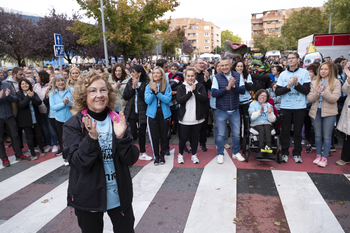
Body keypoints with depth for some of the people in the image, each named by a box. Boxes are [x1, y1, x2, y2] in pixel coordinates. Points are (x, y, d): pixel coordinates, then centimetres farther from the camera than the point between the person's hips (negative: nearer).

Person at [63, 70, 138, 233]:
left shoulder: (118, 121, -3)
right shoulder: (73, 125, -9)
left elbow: (131, 160, -7)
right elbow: (78, 163, -16)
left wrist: (122, 137, -24)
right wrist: (92, 138, -31)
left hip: (119, 195, 2)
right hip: (88, 198, -1)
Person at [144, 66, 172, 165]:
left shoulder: (167, 86, 0)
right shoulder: (148, 86, 2)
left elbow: (168, 100, -12)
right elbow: (147, 101, -6)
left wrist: (157, 92, -22)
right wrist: (153, 91, -20)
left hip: (164, 114, 0)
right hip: (152, 114, 0)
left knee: (164, 135, 7)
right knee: (154, 136, 3)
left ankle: (162, 155, 24)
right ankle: (156, 156, 19)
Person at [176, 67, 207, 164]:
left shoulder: (200, 86, 2)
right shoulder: (181, 87, 1)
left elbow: (205, 98, -11)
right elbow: (179, 100, -14)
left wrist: (195, 91, -21)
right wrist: (190, 92, -20)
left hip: (197, 118, 1)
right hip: (185, 119, -1)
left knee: (195, 137, 14)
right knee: (183, 138, 7)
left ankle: (194, 155, 31)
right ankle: (180, 154, 29)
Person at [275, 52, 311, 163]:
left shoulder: (304, 73, 2)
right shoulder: (283, 74, 6)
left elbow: (307, 91, -5)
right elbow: (277, 92, -1)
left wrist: (296, 84, -19)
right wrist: (287, 87, -16)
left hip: (300, 107, -1)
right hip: (285, 107, 1)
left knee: (298, 131, 8)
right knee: (285, 131, 6)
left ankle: (297, 153, 22)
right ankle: (285, 152, 19)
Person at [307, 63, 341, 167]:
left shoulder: (336, 82, -1)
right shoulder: (314, 83, 7)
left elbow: (334, 98, -11)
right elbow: (309, 99, 0)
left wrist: (323, 91, -21)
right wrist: (317, 92, -17)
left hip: (329, 112, -3)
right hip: (316, 111, 3)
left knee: (327, 136, 2)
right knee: (317, 135, 11)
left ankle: (324, 158, 12)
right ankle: (318, 155, 23)